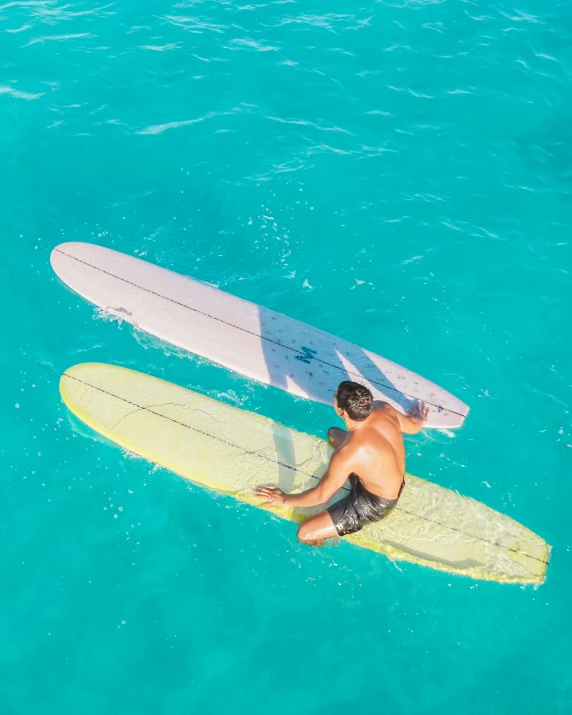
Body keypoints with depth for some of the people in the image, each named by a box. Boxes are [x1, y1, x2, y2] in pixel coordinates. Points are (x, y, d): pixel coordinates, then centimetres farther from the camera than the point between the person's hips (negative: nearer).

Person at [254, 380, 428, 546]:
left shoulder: (347, 455, -39)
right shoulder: (385, 409, -22)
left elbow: (321, 495, -23)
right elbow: (414, 426, 1)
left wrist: (285, 500, -5)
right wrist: (420, 418, 27)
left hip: (377, 503, -7)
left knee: (305, 533, -9)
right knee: (333, 433, 19)